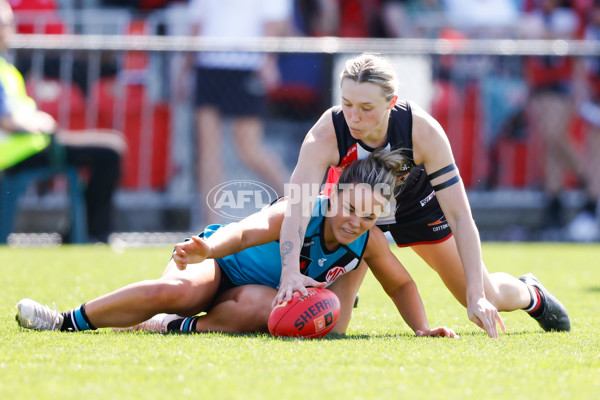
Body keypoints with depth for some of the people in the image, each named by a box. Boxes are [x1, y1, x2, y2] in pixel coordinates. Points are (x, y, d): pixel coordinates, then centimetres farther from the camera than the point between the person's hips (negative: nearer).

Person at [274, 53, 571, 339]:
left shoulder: (423, 131, -37)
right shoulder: (325, 135, -39)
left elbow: (460, 215, -35)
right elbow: (296, 208, -50)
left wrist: (476, 296, -42)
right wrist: (290, 272, -69)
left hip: (418, 206, 0)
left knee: (487, 298, 3)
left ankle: (531, 294, 41)